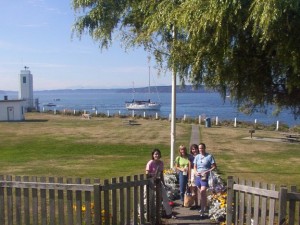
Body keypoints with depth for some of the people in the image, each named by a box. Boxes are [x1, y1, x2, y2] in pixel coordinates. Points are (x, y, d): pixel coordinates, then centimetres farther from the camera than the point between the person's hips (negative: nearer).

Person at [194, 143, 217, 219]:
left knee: (202, 192, -19)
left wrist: (207, 171, -17)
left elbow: (214, 166, -4)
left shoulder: (209, 156, -4)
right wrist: (196, 172, -4)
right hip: (198, 176, 5)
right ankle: (205, 208, 32)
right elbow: (195, 167, 16)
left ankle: (202, 211, -15)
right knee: (203, 193, 16)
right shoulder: (197, 157, 10)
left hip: (205, 177, -5)